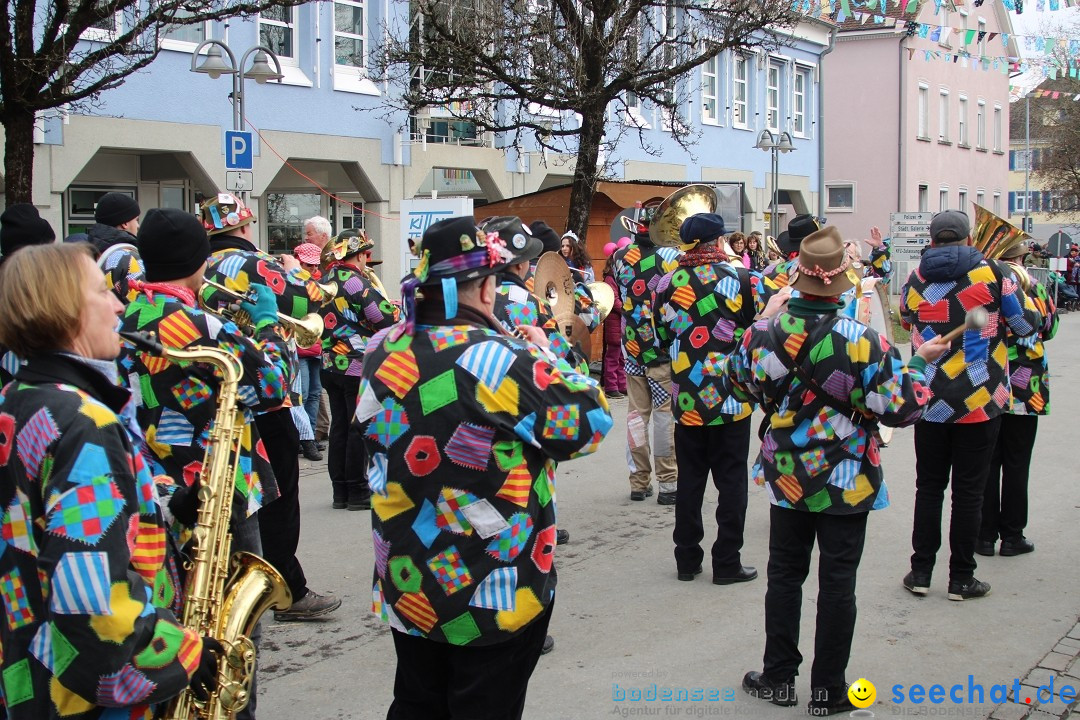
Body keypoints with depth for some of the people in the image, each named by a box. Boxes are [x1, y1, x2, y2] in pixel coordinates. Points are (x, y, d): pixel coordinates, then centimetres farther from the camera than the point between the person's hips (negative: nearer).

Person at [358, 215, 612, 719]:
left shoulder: (383, 352, -2)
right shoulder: (503, 360, -21)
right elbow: (592, 421, -13)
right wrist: (546, 356, 2)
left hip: (406, 585, 6)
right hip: (498, 592, -5)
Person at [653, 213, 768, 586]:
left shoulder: (668, 283, 1)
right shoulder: (741, 278, -10)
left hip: (687, 399, 3)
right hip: (731, 397, -3)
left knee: (690, 480, 13)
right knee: (731, 481, 5)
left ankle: (687, 559, 18)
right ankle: (727, 562, 9)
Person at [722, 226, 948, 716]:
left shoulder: (766, 332, -11)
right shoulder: (862, 342, -21)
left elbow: (736, 384, 8)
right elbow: (902, 408, -13)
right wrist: (919, 362, 3)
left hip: (786, 476, 3)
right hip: (847, 482, -3)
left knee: (785, 574, 16)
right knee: (837, 583, 7)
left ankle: (778, 676, 25)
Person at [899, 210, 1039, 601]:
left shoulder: (916, 279, 1)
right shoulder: (994, 273, -7)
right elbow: (1026, 324, 2)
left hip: (930, 401, 2)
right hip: (981, 402, -2)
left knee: (929, 486, 12)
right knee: (968, 490, 5)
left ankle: (921, 572, 16)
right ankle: (961, 578, 11)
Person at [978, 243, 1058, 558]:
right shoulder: (1032, 287, -10)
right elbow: (1050, 328, 5)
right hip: (1025, 389, -1)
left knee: (986, 463, 9)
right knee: (1016, 463, 8)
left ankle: (985, 535, 12)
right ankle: (1012, 536, 13)